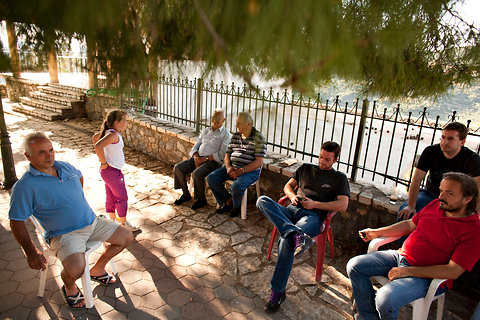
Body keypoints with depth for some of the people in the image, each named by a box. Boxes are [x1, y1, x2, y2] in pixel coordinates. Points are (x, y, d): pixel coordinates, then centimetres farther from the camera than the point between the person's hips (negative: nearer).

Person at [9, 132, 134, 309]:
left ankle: (97, 269, 24)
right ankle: (69, 288, 9)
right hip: (64, 233, -6)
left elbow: (79, 175, 28)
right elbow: (16, 221, -12)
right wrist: (31, 252, -18)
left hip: (92, 221, 7)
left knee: (127, 236, 3)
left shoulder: (65, 166, 4)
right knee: (75, 269, -30)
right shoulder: (25, 187, -14)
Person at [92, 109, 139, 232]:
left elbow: (95, 138, 23)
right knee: (122, 197, 4)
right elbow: (98, 146, -38)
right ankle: (124, 223, 17)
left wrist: (102, 156, 17)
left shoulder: (108, 132, 6)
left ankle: (112, 219, 35)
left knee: (111, 196, 20)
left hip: (109, 171, 9)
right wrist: (103, 163, -25)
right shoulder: (113, 134, -24)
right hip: (112, 171, -9)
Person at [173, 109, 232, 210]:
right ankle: (186, 194, 7)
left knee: (197, 174, -32)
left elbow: (222, 154, -11)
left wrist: (205, 159, -16)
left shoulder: (226, 135, 0)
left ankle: (201, 199, -8)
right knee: (178, 168, -11)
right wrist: (196, 157, -6)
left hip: (212, 161, -6)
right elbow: (196, 146, 16)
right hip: (198, 158, 7)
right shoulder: (205, 131, 20)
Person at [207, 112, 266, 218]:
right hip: (232, 167, 7)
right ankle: (228, 201, 5)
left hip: (250, 170, -7)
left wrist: (240, 171, -21)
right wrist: (228, 166, -6)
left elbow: (259, 161, -15)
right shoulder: (235, 136, 13)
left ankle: (236, 206, 3)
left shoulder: (258, 138, -8)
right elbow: (227, 154, 17)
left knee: (236, 187, -33)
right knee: (211, 178, -10)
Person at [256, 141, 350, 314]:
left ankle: (277, 293, -24)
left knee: (286, 240, -35)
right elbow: (288, 186, 28)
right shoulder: (305, 168, 26)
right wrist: (292, 196, 3)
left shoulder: (339, 178, 15)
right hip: (292, 210, 5)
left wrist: (315, 204, -6)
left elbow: (343, 205, 4)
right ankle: (297, 235, -42)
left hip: (312, 215, -4)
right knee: (262, 200, -26)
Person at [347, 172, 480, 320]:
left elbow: (453, 272, -20)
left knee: (385, 299, -31)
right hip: (401, 256, 7)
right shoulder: (436, 204, 4)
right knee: (354, 266, -5)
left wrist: (407, 271, -22)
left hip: (427, 276, -7)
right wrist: (376, 232, 11)